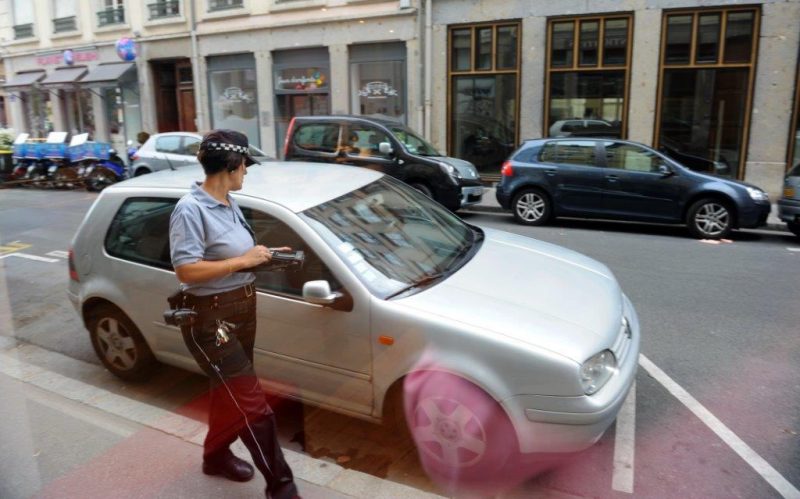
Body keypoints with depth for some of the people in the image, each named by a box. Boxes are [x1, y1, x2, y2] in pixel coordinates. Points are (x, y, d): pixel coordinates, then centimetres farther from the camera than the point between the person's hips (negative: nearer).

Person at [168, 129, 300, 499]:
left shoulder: (229, 205, 8)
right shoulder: (191, 209, -20)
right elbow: (186, 270, -26)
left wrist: (263, 256, 4)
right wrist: (244, 260, -24)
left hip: (242, 310, 9)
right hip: (210, 319, -9)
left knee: (229, 393, 23)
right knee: (252, 404, -5)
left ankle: (216, 455, 44)